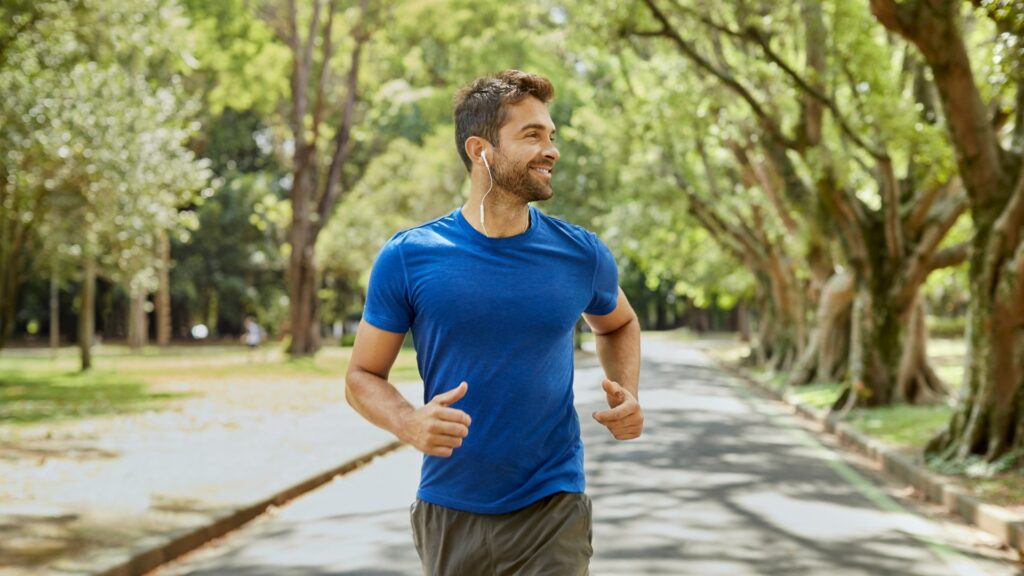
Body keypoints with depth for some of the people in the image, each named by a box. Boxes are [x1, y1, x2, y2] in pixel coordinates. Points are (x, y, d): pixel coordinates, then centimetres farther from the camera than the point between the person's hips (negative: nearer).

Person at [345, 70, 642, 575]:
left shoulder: (581, 255, -1)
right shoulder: (408, 258, -7)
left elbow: (618, 325, 20)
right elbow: (362, 376, 0)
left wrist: (626, 393, 0)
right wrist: (410, 423, -21)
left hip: (553, 514, 0)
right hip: (449, 514, 0)